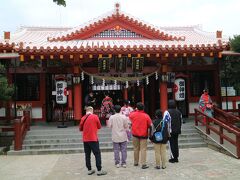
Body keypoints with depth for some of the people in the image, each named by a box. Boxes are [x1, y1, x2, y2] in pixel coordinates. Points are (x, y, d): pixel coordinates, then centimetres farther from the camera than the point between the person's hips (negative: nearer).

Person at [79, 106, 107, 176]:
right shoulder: (95, 116, -7)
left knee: (87, 155, 11)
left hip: (85, 139, 5)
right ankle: (99, 170, 0)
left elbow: (80, 129, 11)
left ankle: (89, 170, 17)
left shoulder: (83, 118, 3)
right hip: (93, 139, -4)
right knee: (97, 154, 1)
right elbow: (99, 126, 2)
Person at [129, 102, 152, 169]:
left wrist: (135, 110, 22)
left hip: (135, 134, 3)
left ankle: (136, 162, 24)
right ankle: (143, 164, -4)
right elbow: (150, 125, -6)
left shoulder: (133, 114, -6)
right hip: (143, 134, -2)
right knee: (143, 149, 0)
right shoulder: (146, 116, -12)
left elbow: (129, 116, 17)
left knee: (136, 149, 15)